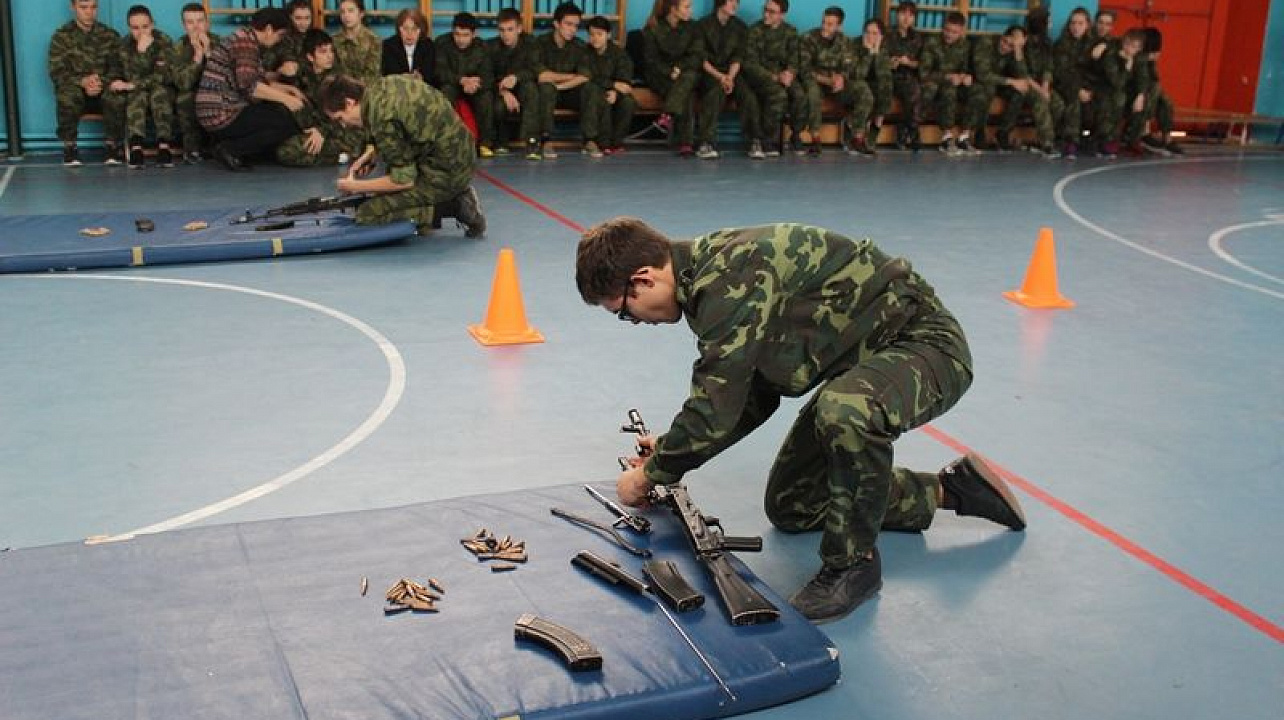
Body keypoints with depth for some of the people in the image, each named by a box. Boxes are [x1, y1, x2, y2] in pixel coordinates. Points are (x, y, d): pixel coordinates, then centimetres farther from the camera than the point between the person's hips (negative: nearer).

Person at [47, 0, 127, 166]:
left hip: (104, 89, 1)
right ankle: (69, 148, -24)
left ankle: (113, 146, -23)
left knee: (116, 96, -33)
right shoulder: (61, 36, 3)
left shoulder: (110, 35, 7)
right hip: (75, 88, 0)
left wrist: (101, 82, -22)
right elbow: (56, 72, -5)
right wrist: (82, 81, -23)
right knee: (67, 94, -35)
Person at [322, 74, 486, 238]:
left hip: (445, 173, -10)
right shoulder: (385, 83, 4)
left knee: (368, 214, -13)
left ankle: (451, 207, -12)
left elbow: (404, 180, -18)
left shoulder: (383, 117, -23)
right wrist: (370, 154, 13)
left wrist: (355, 186, -7)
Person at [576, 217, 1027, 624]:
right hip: (862, 362, 10)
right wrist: (671, 451, 4)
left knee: (844, 411, -42)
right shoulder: (708, 275, 2)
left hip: (924, 343, -10)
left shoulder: (730, 280, -30)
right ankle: (949, 489, 22)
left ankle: (852, 562, -18)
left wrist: (649, 475, -13)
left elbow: (714, 410, -30)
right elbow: (754, 397, 11)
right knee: (789, 507, 12)